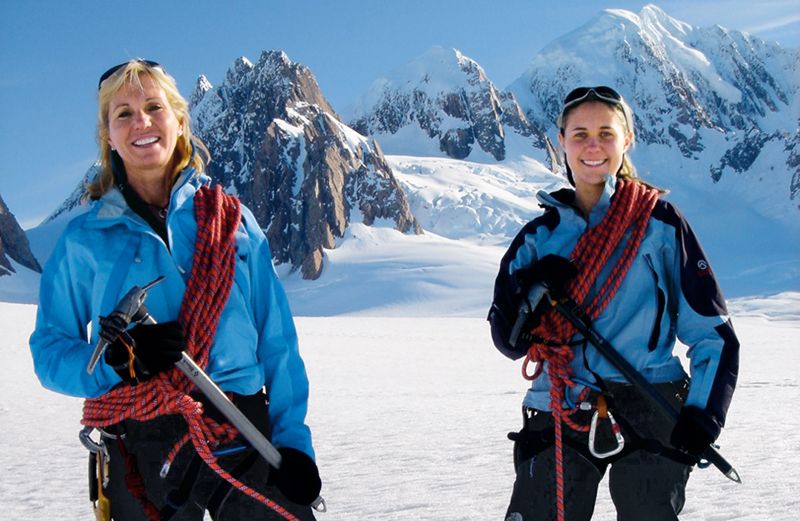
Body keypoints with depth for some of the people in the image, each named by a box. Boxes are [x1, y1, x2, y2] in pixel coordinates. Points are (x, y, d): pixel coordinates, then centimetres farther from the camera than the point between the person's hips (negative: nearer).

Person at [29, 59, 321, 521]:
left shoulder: (231, 220, 8)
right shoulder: (86, 239, 6)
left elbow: (277, 341, 7)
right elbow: (50, 352, 5)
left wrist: (293, 440, -2)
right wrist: (119, 361, -15)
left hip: (245, 434, 1)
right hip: (140, 448, 0)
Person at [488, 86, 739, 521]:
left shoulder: (660, 223, 1)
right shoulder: (541, 235, 9)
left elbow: (713, 332, 1)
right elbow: (510, 342, 6)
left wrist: (702, 416, -11)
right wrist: (529, 297, -13)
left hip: (648, 417, -2)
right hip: (560, 419, 2)